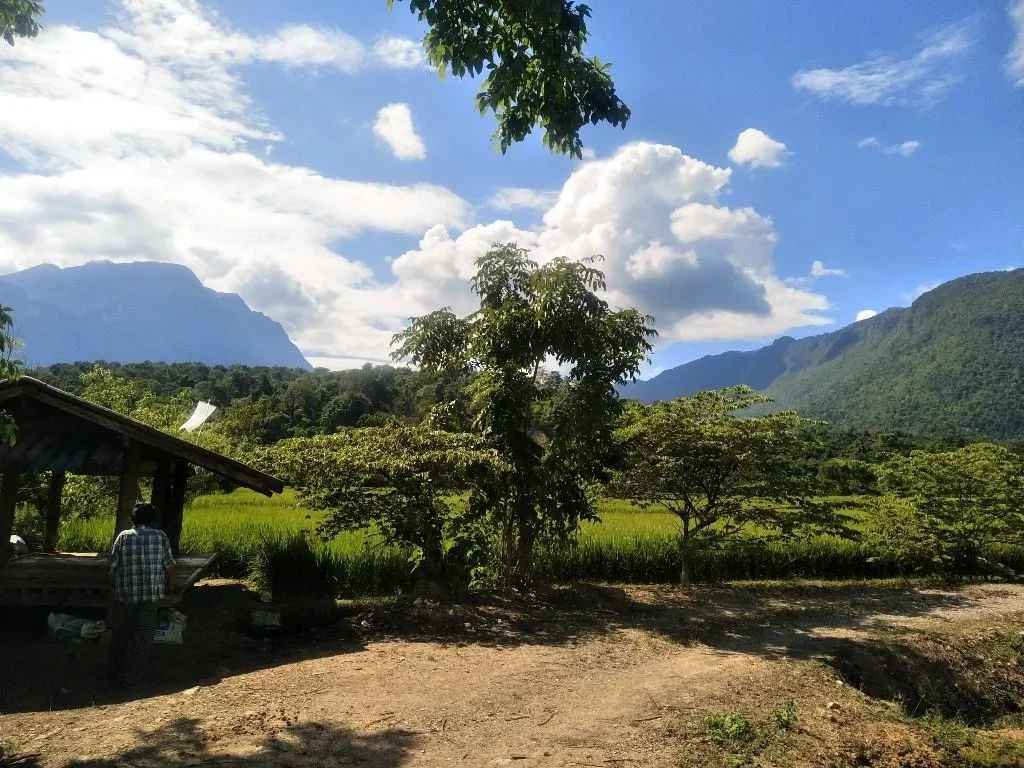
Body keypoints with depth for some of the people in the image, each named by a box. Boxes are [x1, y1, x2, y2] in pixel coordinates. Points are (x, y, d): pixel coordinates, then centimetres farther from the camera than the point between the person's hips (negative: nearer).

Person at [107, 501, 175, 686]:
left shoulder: (123, 536, 0)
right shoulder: (161, 537, 0)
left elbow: (113, 565, 1)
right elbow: (168, 565, 2)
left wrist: (113, 586, 17)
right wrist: (170, 584, 18)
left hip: (124, 593, 1)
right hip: (151, 593, -1)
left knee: (121, 633, 18)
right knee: (143, 636, 8)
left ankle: (115, 671, 30)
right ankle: (129, 676, 9)